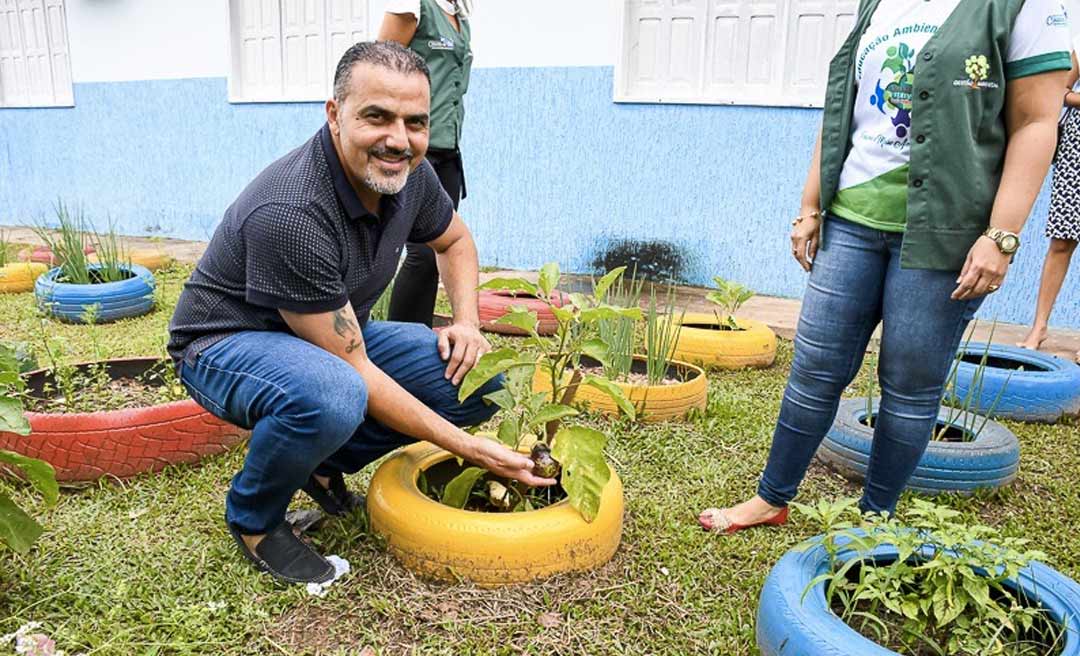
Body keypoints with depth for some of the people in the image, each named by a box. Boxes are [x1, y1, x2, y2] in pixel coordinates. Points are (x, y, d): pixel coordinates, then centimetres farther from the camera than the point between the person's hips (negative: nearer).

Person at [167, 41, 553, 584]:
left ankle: (326, 462, 7)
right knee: (330, 396, -41)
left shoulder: (406, 173, -11)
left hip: (335, 335, 7)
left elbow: (454, 240, 11)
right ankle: (253, 517, -7)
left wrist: (466, 322, -7)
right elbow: (354, 371, -30)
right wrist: (466, 448, -27)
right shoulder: (290, 213, -34)